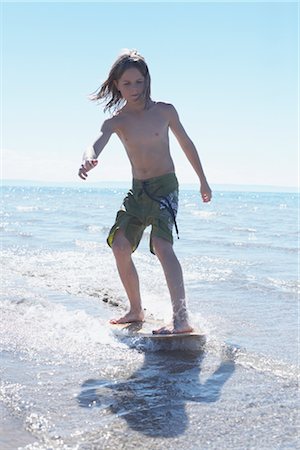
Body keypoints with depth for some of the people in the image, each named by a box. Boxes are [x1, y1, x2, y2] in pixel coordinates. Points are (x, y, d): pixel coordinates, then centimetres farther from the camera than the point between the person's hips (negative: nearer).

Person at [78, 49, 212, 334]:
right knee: (120, 246, -3)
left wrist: (203, 181, 15)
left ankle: (181, 318, -33)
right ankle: (136, 311, 16)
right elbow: (98, 143, -23)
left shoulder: (165, 111, -3)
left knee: (161, 244, -24)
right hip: (138, 190, 4)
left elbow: (186, 144, 10)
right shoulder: (115, 121, -2)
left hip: (165, 186, -4)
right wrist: (88, 159, -48)